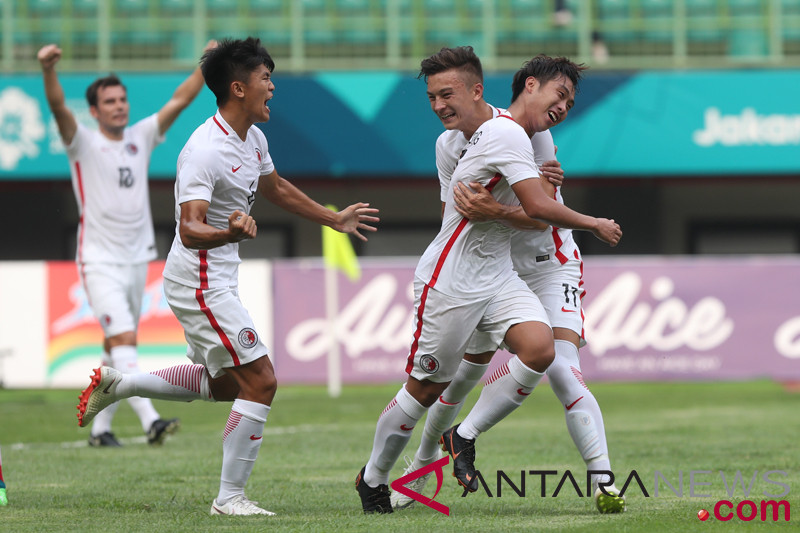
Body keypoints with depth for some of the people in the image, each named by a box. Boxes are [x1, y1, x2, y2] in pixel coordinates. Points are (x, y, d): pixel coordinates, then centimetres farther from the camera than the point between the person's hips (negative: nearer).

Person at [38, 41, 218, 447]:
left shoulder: (141, 138, 9)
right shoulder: (83, 144, -6)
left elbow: (179, 100, 7)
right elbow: (59, 108, -23)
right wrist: (48, 70, -41)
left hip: (137, 260, 6)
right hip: (100, 262, -6)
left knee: (117, 348, 10)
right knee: (123, 339, -18)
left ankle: (100, 427, 18)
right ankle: (149, 420, -30)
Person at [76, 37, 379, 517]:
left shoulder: (253, 139, 6)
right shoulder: (205, 151, -24)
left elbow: (277, 188, 26)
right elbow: (191, 229, -31)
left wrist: (335, 220, 32)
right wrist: (231, 233, -51)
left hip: (219, 280, 10)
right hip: (199, 283, -10)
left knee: (224, 383, 22)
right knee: (261, 381, -11)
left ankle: (116, 384, 28)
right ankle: (230, 498, -4)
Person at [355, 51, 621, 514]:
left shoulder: (510, 134, 14)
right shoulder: (507, 134, -16)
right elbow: (538, 207, -22)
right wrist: (594, 225, -11)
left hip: (498, 278, 9)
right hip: (450, 281, -8)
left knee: (539, 349, -17)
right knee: (425, 389, 1)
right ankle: (373, 478, 20)